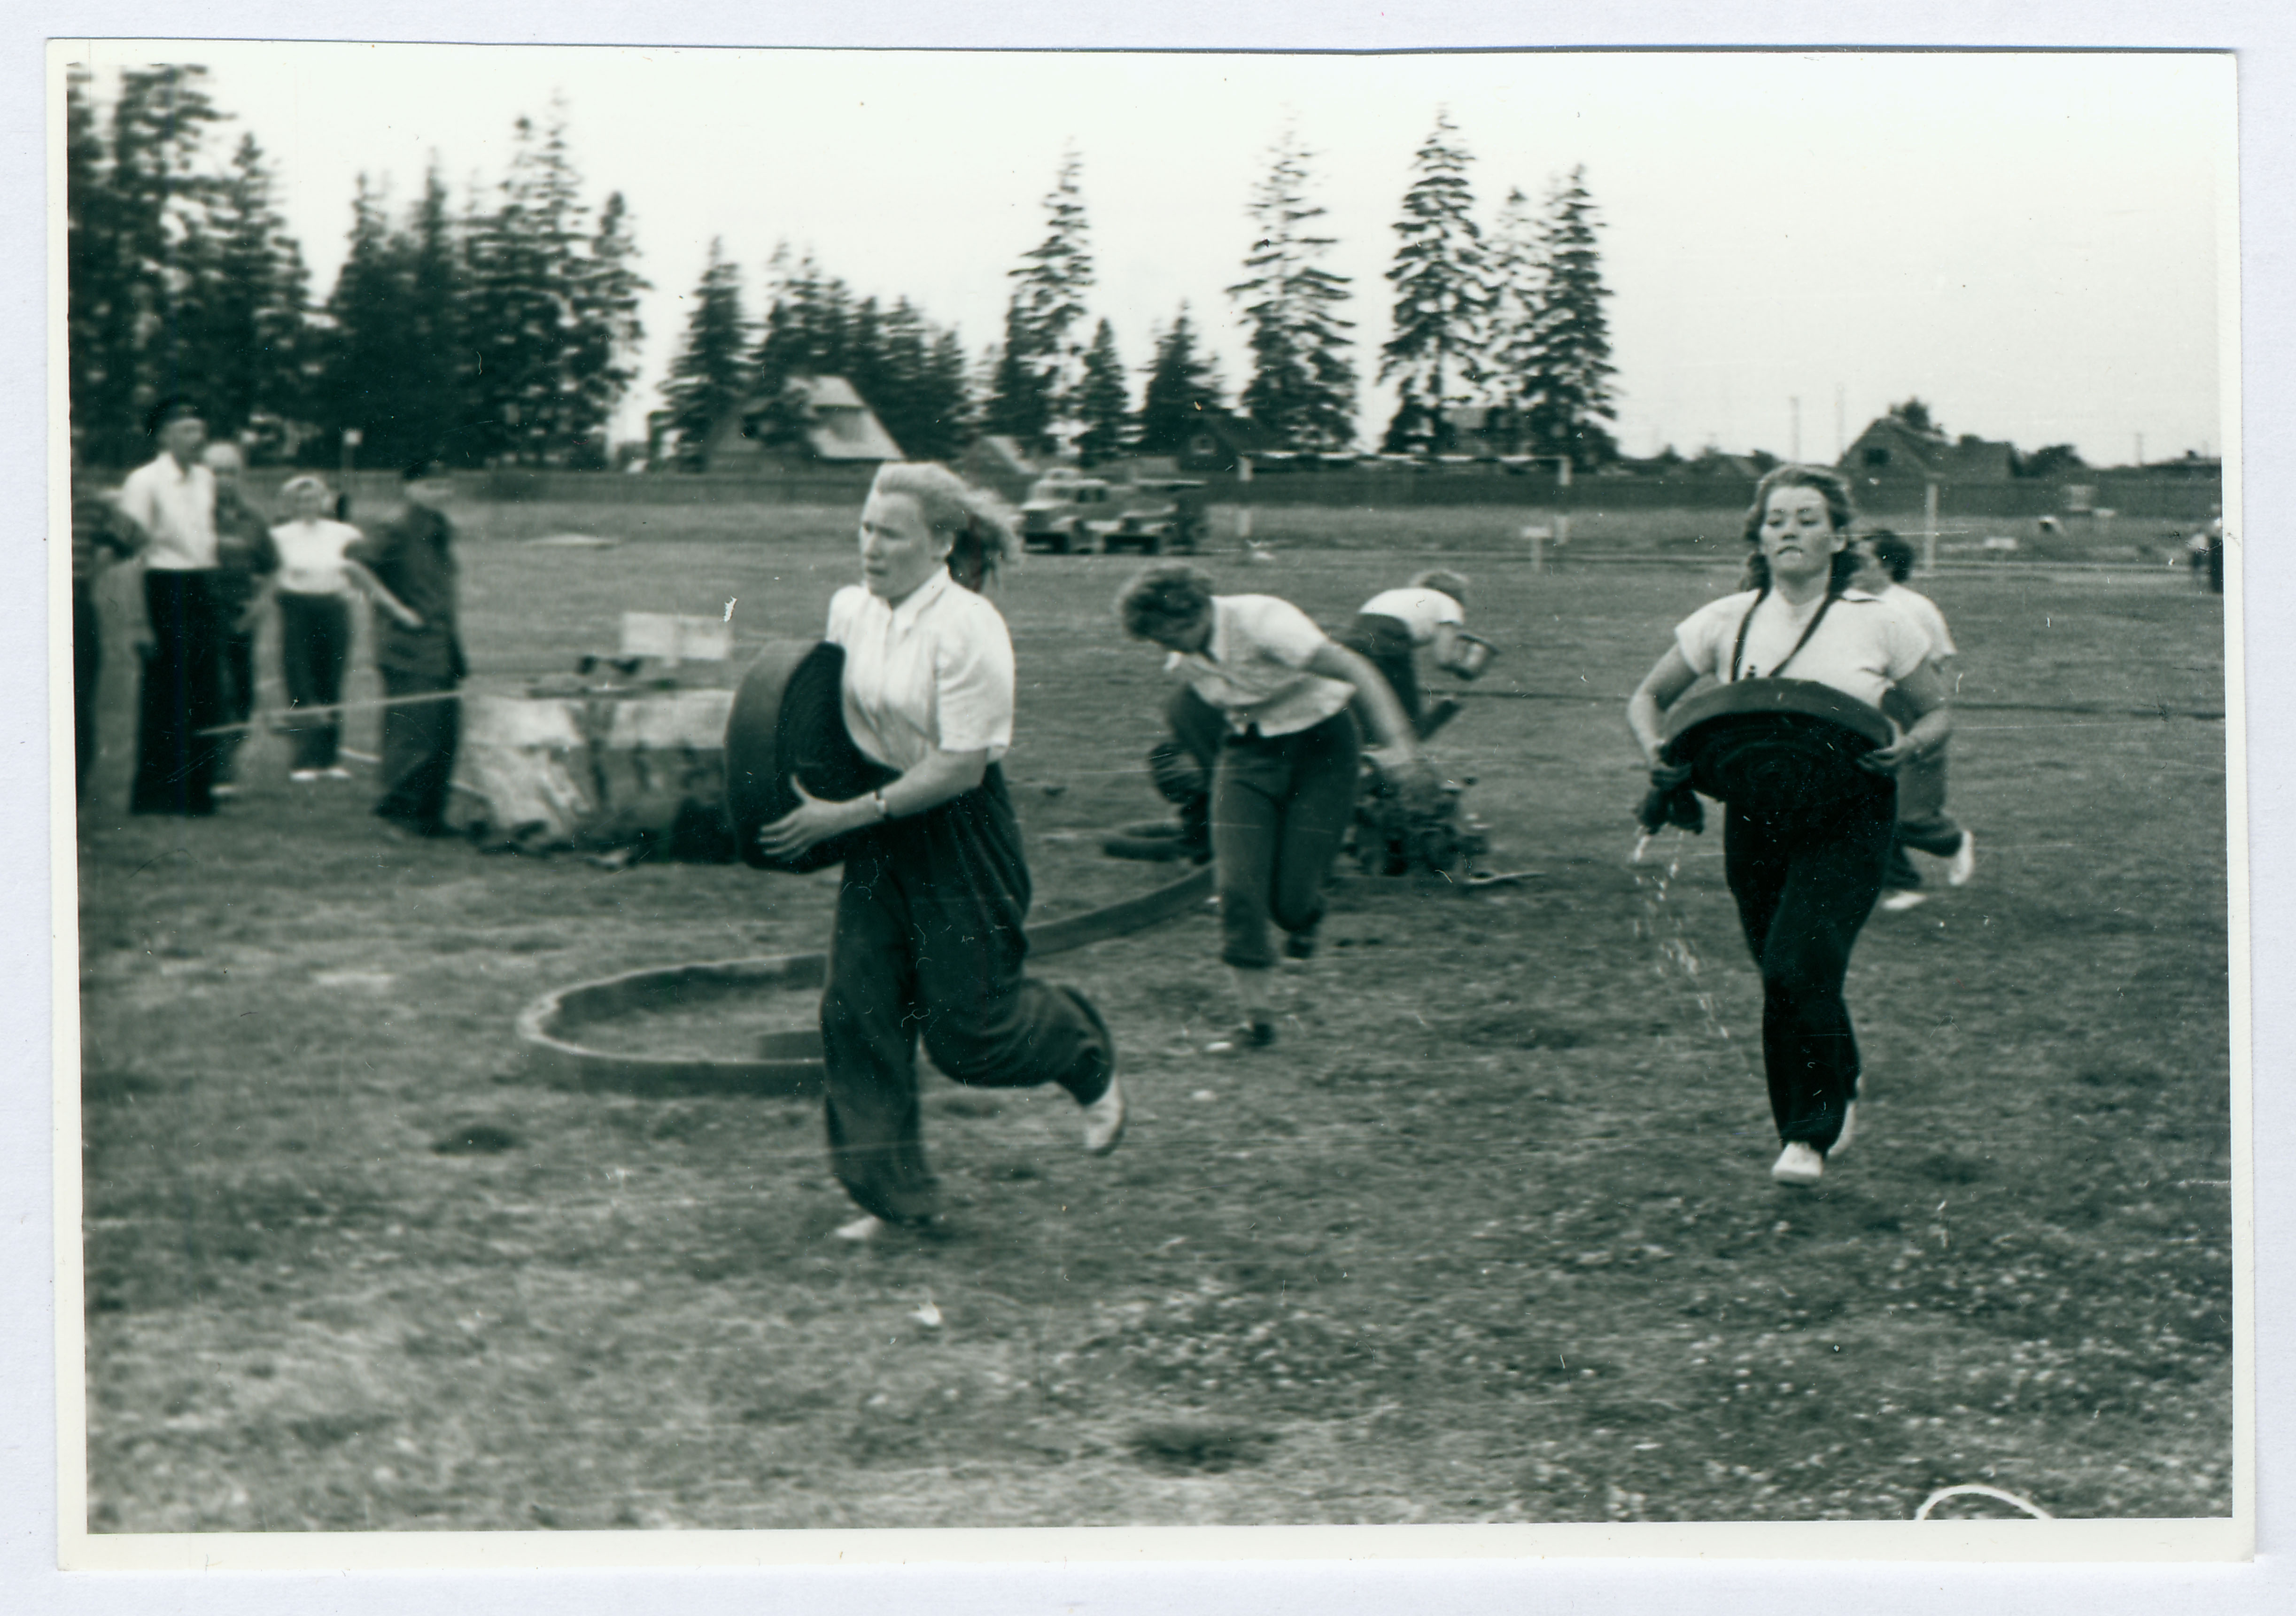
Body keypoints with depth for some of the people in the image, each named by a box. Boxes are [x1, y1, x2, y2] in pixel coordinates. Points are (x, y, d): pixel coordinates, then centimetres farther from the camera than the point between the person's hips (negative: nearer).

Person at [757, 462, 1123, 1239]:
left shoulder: (968, 629, -21)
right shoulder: (849, 609, 0)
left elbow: (962, 767, -21)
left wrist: (845, 816, -21)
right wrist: (811, 788, 1)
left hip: (960, 837, -6)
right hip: (879, 833, 6)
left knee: (967, 1027, 1)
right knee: (856, 1007, -1)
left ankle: (1091, 1064, 32)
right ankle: (894, 1193, 9)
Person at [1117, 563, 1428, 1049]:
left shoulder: (1263, 622, -28)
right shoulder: (1182, 655, -8)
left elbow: (1353, 668, -34)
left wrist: (1397, 738, -45)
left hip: (1320, 748, -5)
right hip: (1248, 751, 5)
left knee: (1292, 900, -9)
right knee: (1238, 889, -11)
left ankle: (1306, 919, 31)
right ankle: (1258, 1021, 0)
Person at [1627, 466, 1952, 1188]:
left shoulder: (1879, 623, 0)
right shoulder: (1726, 621, 4)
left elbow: (1938, 714, 10)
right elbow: (1648, 699, 13)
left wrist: (1908, 748, -13)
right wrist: (1657, 751, -9)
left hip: (1848, 820, -3)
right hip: (1755, 816, 3)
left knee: (1797, 969, -19)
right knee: (1785, 977, 7)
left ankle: (1807, 1133, -2)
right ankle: (1837, 1097, 35)